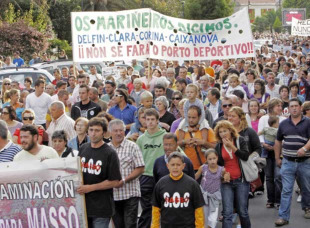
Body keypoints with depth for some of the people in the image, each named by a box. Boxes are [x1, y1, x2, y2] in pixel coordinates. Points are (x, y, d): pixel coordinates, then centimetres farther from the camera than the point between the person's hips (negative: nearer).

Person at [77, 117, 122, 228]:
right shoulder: (83, 149, 8)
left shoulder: (110, 153, -9)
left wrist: (90, 188, -15)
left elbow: (115, 182, -11)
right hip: (83, 204, 5)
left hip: (101, 208, -5)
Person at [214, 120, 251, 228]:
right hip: (226, 182, 1)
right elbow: (217, 163, 12)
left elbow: (246, 156, -13)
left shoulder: (240, 140, -1)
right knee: (227, 213, -6)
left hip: (241, 180, -1)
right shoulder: (218, 146, 5)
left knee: (242, 211, 5)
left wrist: (232, 147, -15)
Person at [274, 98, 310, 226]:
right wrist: (277, 158, 14)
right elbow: (278, 141, 16)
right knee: (286, 191, -2)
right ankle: (283, 217, -1)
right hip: (288, 162, 1)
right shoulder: (283, 124, 6)